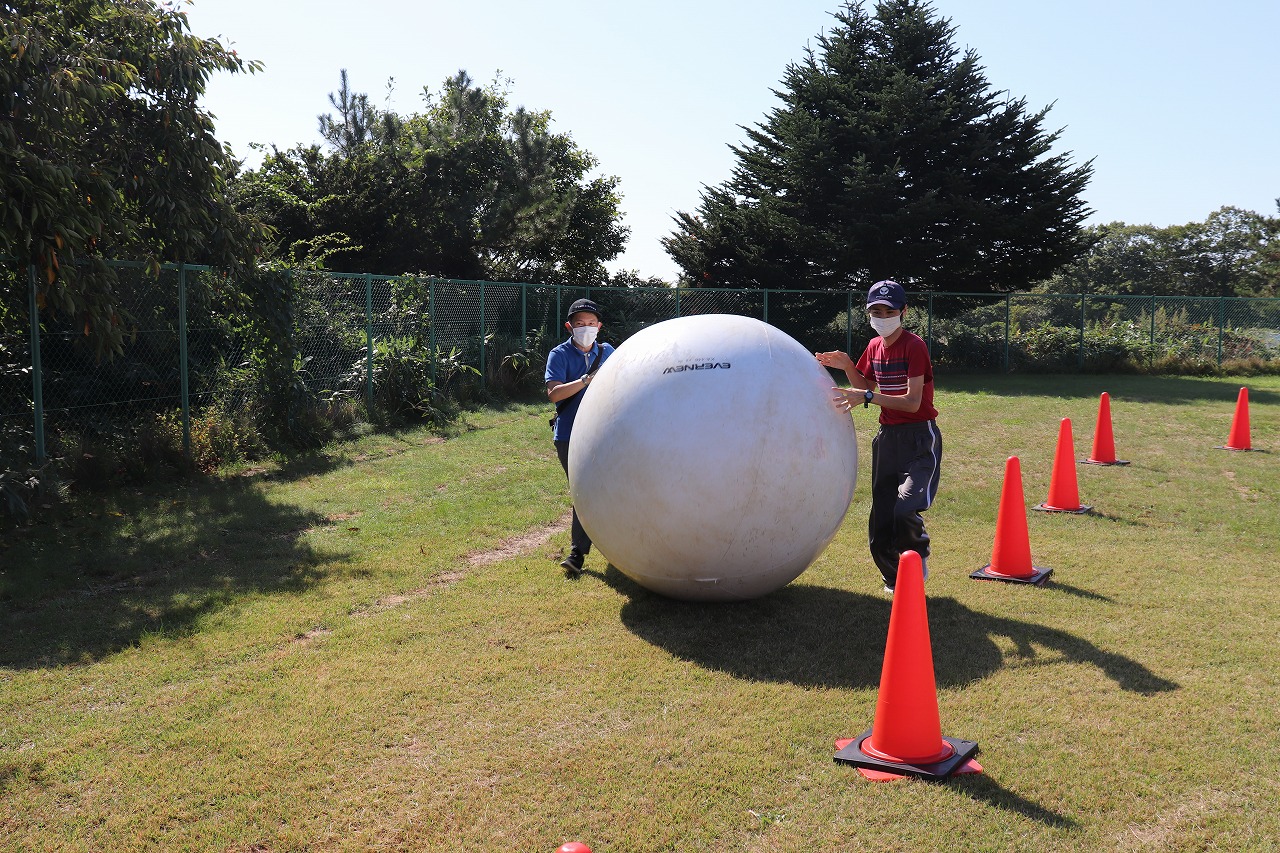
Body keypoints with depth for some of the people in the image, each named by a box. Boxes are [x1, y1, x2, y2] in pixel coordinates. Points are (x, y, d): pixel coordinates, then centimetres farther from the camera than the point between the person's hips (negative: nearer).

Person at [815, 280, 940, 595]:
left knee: (905, 508, -25)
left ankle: (918, 556, 7)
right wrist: (847, 367, 4)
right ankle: (895, 579, 27)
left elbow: (913, 402, -22)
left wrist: (867, 397, -29)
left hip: (920, 438, -7)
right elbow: (866, 388, 20)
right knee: (880, 523, 6)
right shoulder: (874, 346, 9)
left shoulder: (914, 345, -14)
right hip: (887, 437, 7)